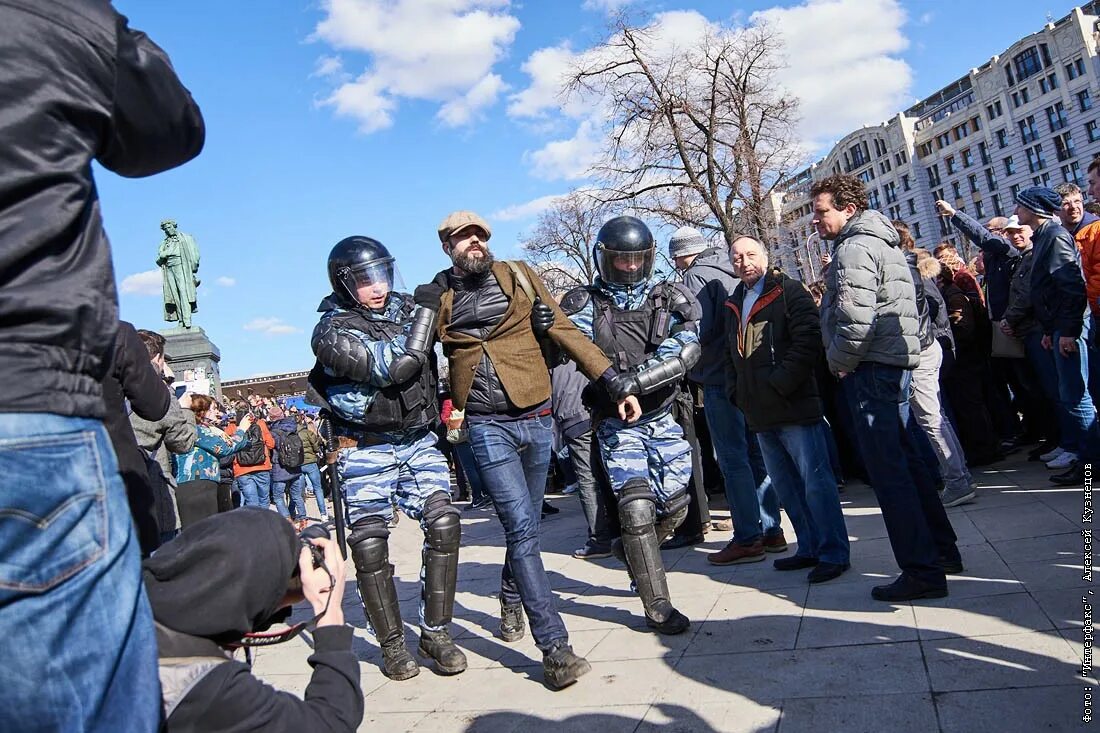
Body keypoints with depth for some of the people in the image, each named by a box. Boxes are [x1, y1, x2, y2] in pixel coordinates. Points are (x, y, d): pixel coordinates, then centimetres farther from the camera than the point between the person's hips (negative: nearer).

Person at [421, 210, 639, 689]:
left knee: (524, 525, 16)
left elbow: (565, 331, -1)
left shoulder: (517, 277, 4)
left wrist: (616, 382, -7)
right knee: (522, 528, -12)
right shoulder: (433, 298, 4)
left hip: (536, 420, 2)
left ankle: (511, 601, 43)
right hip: (486, 427, -2)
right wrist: (444, 410, 2)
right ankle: (555, 648, -8)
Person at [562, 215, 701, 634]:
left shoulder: (669, 299, 0)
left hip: (662, 419, 4)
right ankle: (657, 607, 2)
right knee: (637, 507, -12)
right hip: (617, 424, -3)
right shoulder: (586, 304, -3)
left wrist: (635, 380, -29)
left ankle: (632, 550, 40)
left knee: (675, 505, 9)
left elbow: (687, 351, -16)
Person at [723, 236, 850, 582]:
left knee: (815, 481, -5)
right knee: (786, 485, 13)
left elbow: (808, 340, -14)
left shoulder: (789, 292, -2)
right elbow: (730, 354, 26)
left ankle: (834, 553, 4)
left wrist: (780, 383, -18)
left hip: (796, 406, -8)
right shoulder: (734, 304, 19)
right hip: (760, 413, 8)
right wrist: (736, 392, 12)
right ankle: (810, 548, 23)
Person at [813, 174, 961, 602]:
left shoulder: (854, 247, -12)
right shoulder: (881, 241, 21)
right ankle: (941, 550, 26)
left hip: (873, 366, -11)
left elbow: (856, 317, -24)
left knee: (887, 469, -7)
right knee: (903, 458, 17)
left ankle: (922, 571, -3)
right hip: (896, 360, 11)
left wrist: (839, 362, -9)